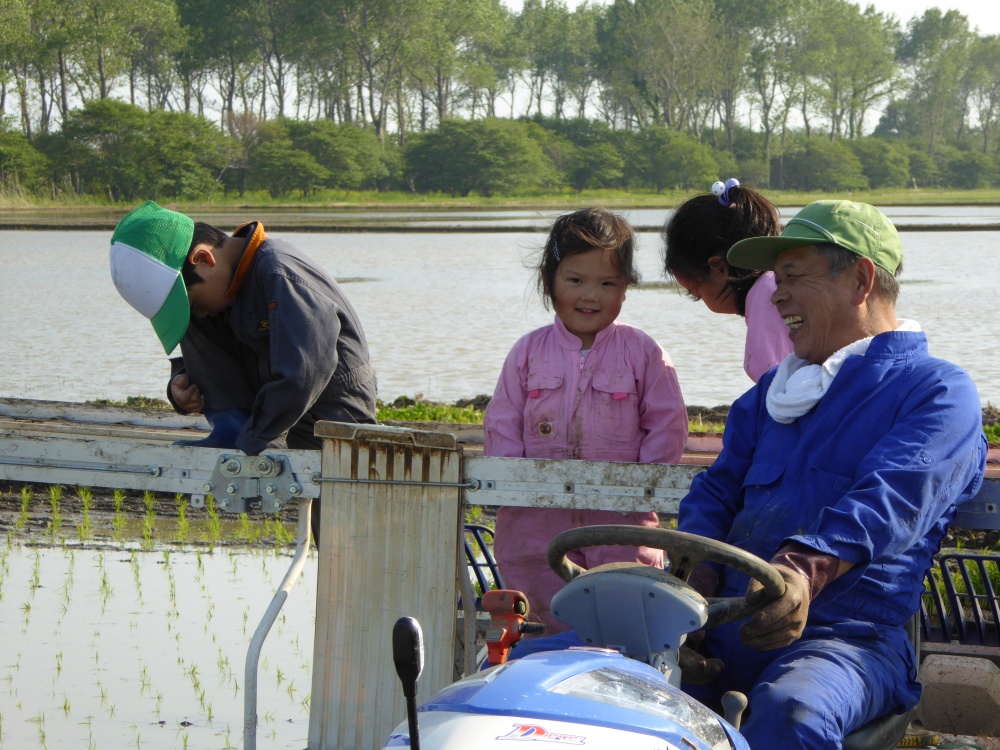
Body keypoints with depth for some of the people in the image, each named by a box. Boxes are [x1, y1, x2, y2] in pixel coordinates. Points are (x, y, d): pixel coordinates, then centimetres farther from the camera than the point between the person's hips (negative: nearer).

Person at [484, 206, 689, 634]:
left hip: (620, 517, -2)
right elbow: (502, 425, 9)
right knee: (554, 627, 5)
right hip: (539, 522, 2)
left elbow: (667, 424, 3)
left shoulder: (643, 354, 2)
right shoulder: (528, 353, 7)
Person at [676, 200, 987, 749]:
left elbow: (890, 500, -14)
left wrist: (805, 570, -34)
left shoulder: (937, 391, 4)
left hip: (850, 636, -5)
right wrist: (694, 583, -5)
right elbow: (716, 491, 19)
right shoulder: (775, 392, 28)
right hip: (726, 631, 6)